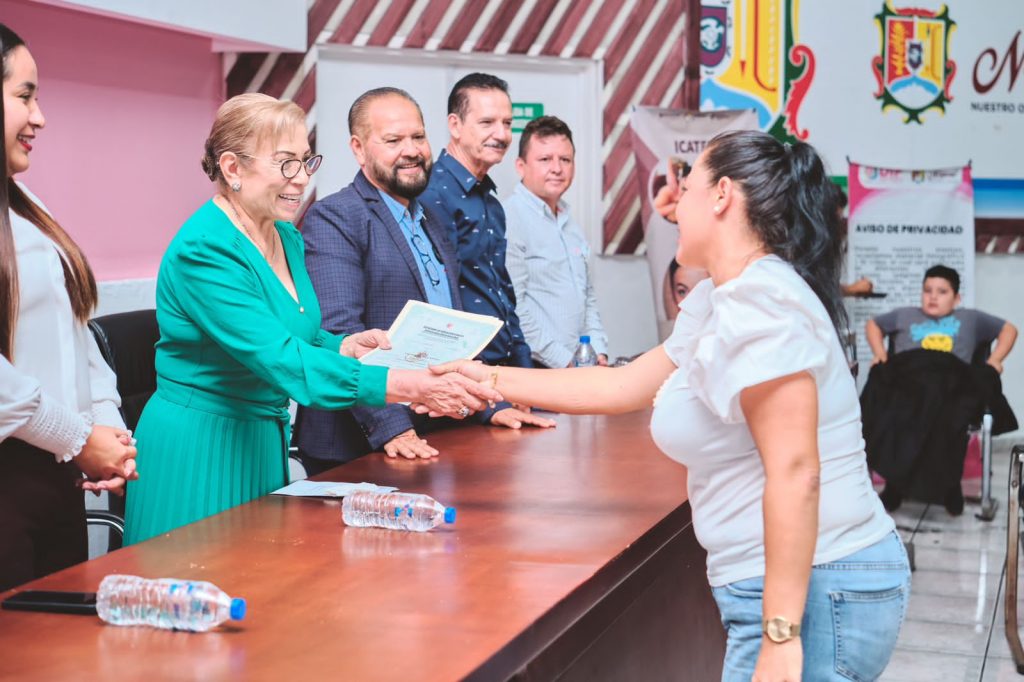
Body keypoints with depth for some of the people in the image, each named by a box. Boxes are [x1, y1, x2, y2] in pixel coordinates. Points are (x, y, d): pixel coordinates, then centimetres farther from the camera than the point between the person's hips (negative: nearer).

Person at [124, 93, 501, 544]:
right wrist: (412, 386, -37)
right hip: (199, 451, -8)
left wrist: (344, 346, -4)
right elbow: (281, 359, -31)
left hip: (267, 440, 8)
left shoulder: (287, 237, 6)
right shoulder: (204, 250, -21)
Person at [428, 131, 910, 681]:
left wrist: (780, 636, -27)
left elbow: (794, 471, -26)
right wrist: (489, 379, 24)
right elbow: (623, 386, 20)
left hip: (808, 593, -10)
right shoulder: (720, 302, 12)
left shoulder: (757, 301, -20)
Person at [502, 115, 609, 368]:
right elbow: (512, 308, -16)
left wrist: (598, 352, 10)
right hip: (536, 371, -7)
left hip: (577, 366, 7)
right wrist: (563, 361, -13)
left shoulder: (569, 224, 18)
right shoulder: (510, 219, -10)